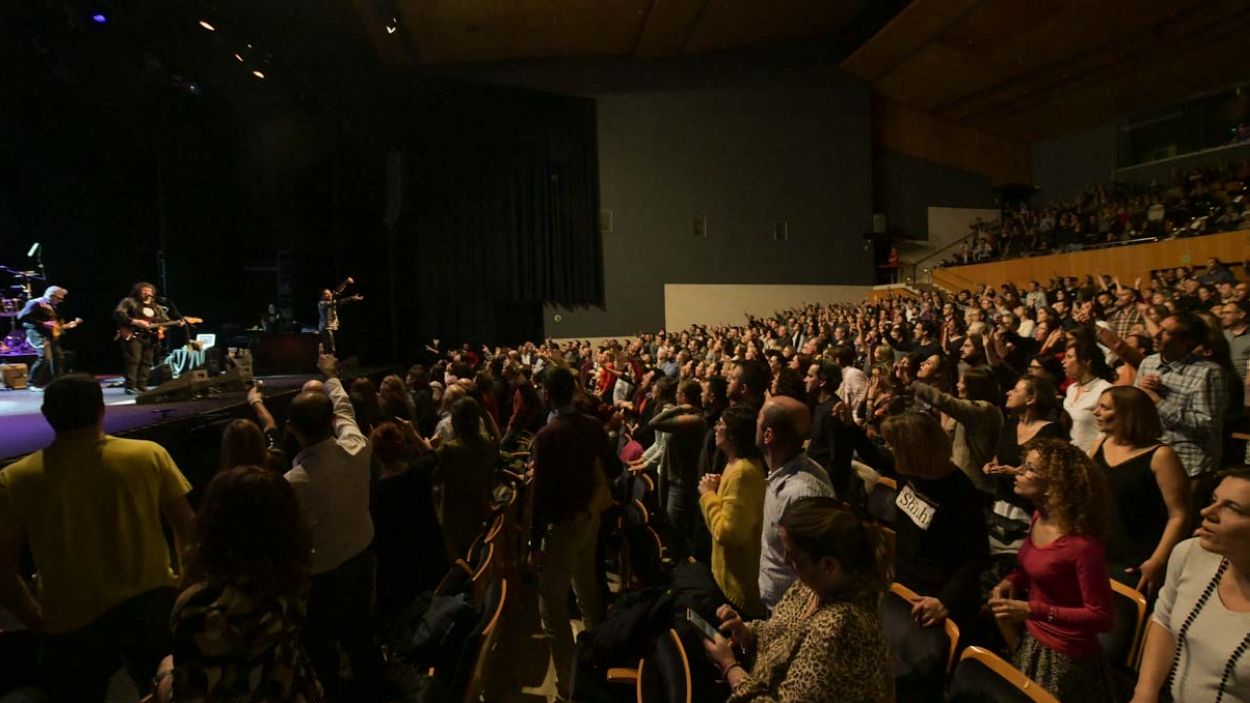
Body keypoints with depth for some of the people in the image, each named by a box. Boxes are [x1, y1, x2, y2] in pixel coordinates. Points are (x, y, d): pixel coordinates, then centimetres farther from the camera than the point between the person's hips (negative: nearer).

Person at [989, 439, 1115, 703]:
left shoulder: (1082, 544, -28)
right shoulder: (1039, 518, -3)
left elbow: (1101, 617, -22)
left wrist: (1033, 610, -28)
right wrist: (1011, 581, -5)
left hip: (1065, 657, -8)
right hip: (1031, 642, 8)